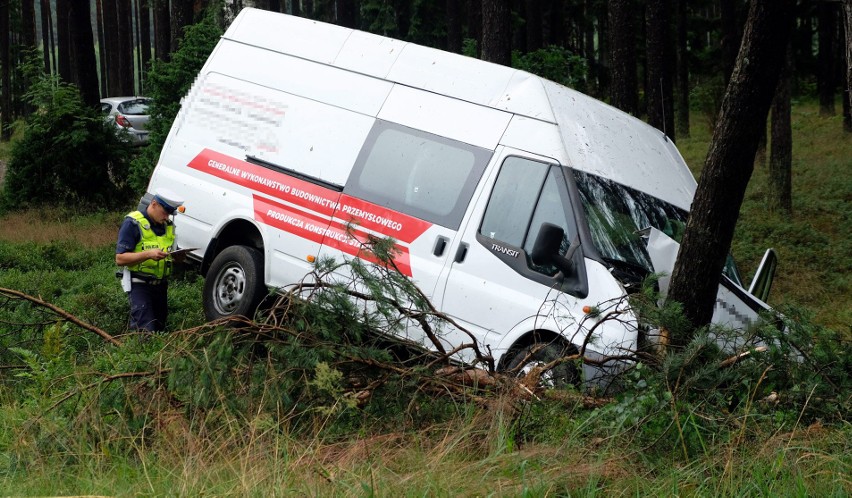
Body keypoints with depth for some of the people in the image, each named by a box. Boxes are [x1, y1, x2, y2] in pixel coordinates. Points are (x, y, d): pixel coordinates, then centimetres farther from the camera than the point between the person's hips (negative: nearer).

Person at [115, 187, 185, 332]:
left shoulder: (169, 225, 11)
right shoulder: (133, 223, -10)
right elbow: (120, 259, -15)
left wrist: (177, 257, -3)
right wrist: (148, 254, -27)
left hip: (161, 284, 7)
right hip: (140, 284, -7)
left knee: (160, 328, 10)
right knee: (146, 331, -18)